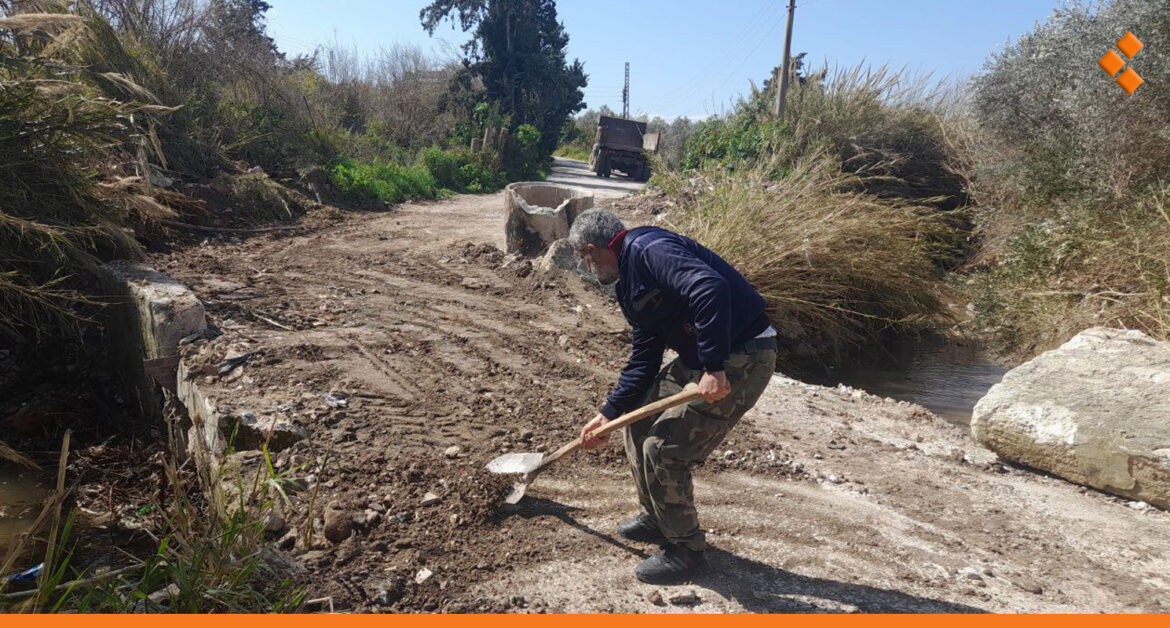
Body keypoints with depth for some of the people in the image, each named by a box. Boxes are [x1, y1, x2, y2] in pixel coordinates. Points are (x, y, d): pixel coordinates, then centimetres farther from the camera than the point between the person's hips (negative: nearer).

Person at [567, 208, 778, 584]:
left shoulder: (647, 249, -17)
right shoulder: (630, 284, 15)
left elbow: (711, 289, -33)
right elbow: (643, 361, 17)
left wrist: (714, 368, -32)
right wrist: (607, 415, 15)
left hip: (741, 359, -10)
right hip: (704, 359, 10)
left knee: (663, 449, -8)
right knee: (639, 420, 16)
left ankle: (686, 551, 13)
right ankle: (656, 518, 34)